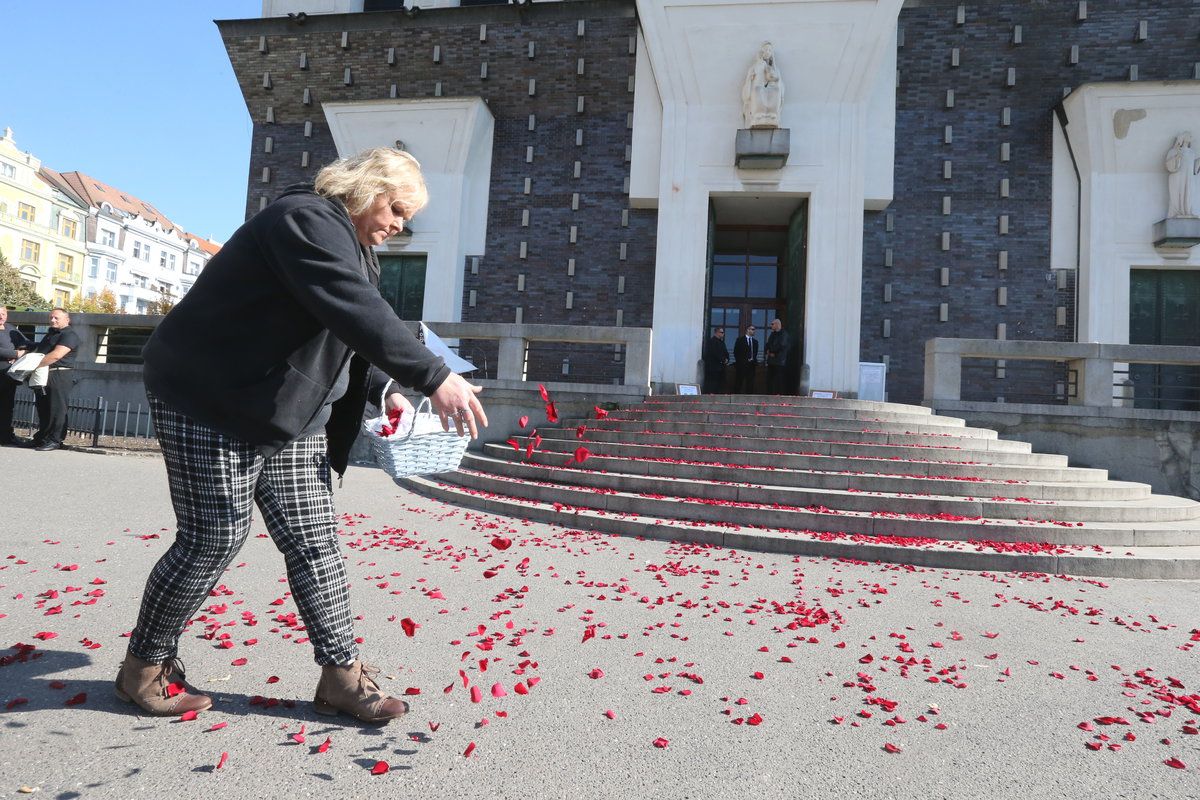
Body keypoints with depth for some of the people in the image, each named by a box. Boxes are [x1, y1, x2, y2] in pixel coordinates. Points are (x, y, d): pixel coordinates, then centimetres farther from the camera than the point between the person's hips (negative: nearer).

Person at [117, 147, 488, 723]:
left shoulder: (352, 246, 15)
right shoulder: (307, 219, -17)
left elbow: (348, 339, 18)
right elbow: (356, 312, -33)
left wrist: (386, 392, 2)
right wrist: (435, 378, -37)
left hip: (290, 415, 9)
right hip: (213, 404, -9)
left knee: (314, 542, 4)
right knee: (213, 539, -1)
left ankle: (343, 678, 10)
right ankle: (144, 668, 23)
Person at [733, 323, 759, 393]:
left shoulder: (755, 341, 15)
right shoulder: (740, 340, 0)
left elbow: (755, 352, 19)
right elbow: (736, 352, -3)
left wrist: (754, 360, 3)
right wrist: (739, 360, -8)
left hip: (751, 364, 4)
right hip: (741, 364, -4)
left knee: (750, 382, 1)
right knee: (739, 382, -2)